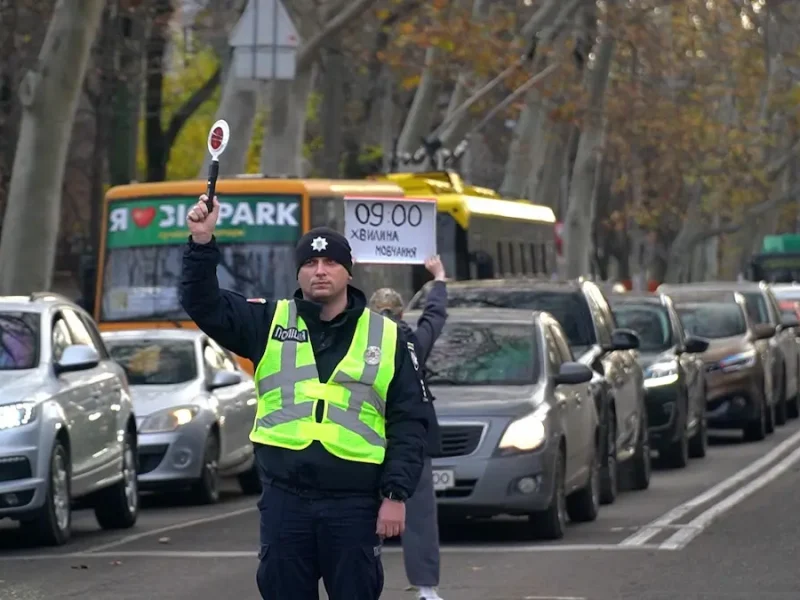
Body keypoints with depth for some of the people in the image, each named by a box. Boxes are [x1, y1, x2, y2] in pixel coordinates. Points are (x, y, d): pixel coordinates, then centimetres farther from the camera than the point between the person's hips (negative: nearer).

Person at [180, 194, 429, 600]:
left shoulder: (387, 337, 6)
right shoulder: (270, 323, 9)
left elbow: (409, 423, 4)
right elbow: (205, 306, 0)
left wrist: (396, 494, -4)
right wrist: (202, 244, -15)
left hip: (353, 502, -1)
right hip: (284, 497, 1)